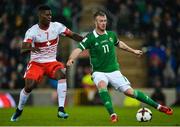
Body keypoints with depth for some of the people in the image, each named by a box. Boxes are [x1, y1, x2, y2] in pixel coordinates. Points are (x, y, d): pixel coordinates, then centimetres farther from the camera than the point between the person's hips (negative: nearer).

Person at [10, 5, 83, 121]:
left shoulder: (57, 26, -8)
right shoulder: (32, 31, -16)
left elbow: (73, 35, -2)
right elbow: (23, 50, -25)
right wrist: (30, 48, -48)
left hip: (52, 62, 2)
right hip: (36, 63, -2)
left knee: (62, 74, -29)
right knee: (29, 86, -17)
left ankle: (61, 109, -29)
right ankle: (19, 110, 15)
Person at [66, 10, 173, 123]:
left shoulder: (111, 35, 2)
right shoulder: (90, 38, -12)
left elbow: (119, 44, 24)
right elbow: (79, 49, -23)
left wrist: (133, 51, 35)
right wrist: (71, 59, -43)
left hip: (114, 71, 3)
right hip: (99, 72, -2)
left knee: (129, 91, -5)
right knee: (102, 85, -36)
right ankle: (112, 114, -36)